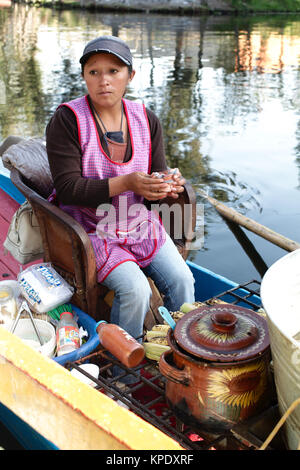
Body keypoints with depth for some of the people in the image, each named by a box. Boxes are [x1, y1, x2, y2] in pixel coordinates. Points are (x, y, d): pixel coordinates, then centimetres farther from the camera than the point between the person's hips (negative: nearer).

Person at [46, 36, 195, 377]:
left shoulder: (145, 120, 1)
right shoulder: (67, 120, -15)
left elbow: (157, 177, 3)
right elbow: (68, 188, -21)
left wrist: (169, 186, -24)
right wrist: (126, 184, -32)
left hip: (138, 222, 5)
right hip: (90, 227, -5)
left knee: (181, 279, -8)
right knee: (136, 290, -22)